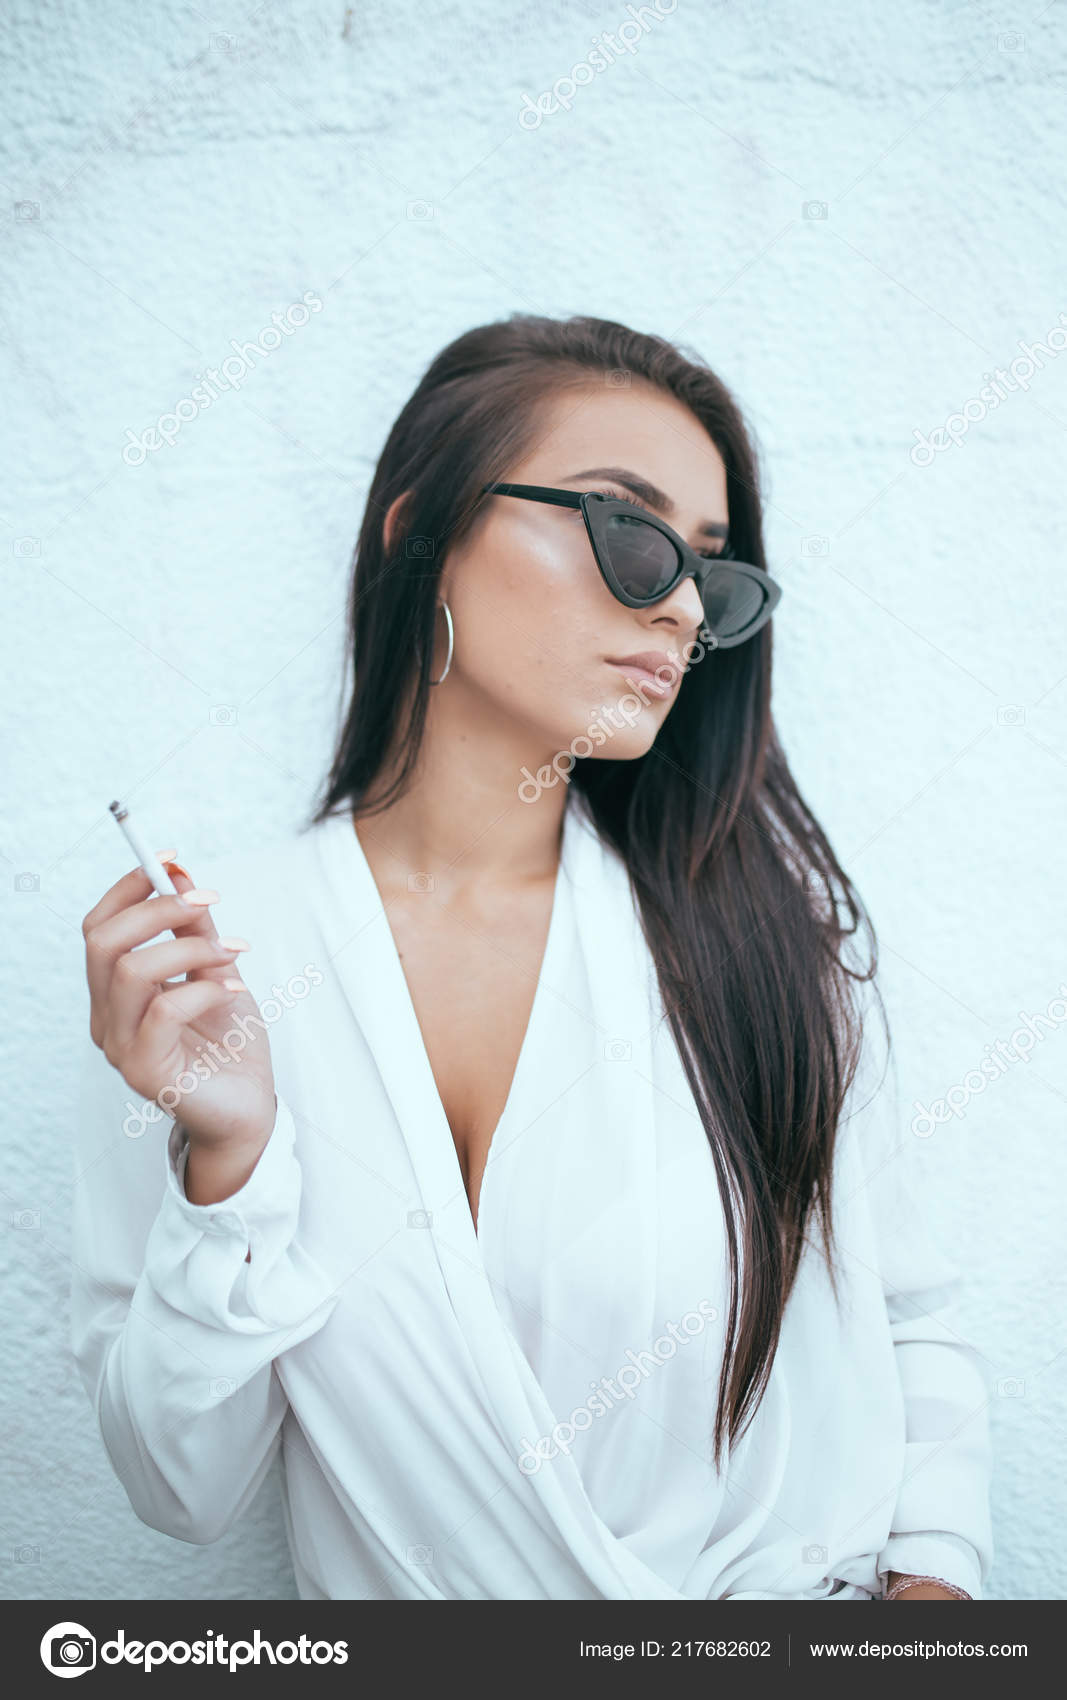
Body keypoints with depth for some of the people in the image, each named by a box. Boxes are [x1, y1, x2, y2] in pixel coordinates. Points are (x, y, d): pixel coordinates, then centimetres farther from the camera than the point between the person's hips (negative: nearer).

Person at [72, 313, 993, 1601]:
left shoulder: (763, 904, -4)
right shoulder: (192, 959, -6)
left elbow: (913, 1324, 5)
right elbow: (186, 1492, -4)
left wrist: (935, 1570, -10)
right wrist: (228, 1166, -17)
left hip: (805, 1590, 1)